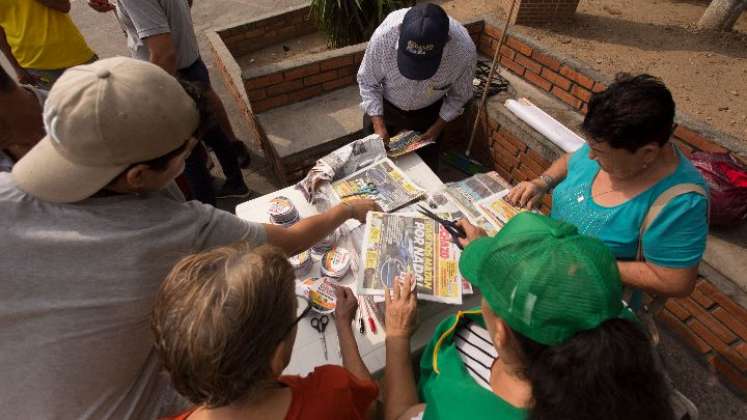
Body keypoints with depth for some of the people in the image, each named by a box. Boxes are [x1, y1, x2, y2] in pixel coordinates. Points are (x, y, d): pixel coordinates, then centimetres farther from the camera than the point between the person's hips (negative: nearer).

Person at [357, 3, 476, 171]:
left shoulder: (464, 50, -33)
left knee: (426, 165, 15)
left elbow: (459, 95, -12)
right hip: (384, 107, 0)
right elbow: (367, 82, -18)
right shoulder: (384, 35, -36)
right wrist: (378, 124, -23)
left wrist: (438, 126, -11)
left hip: (428, 112, 1)